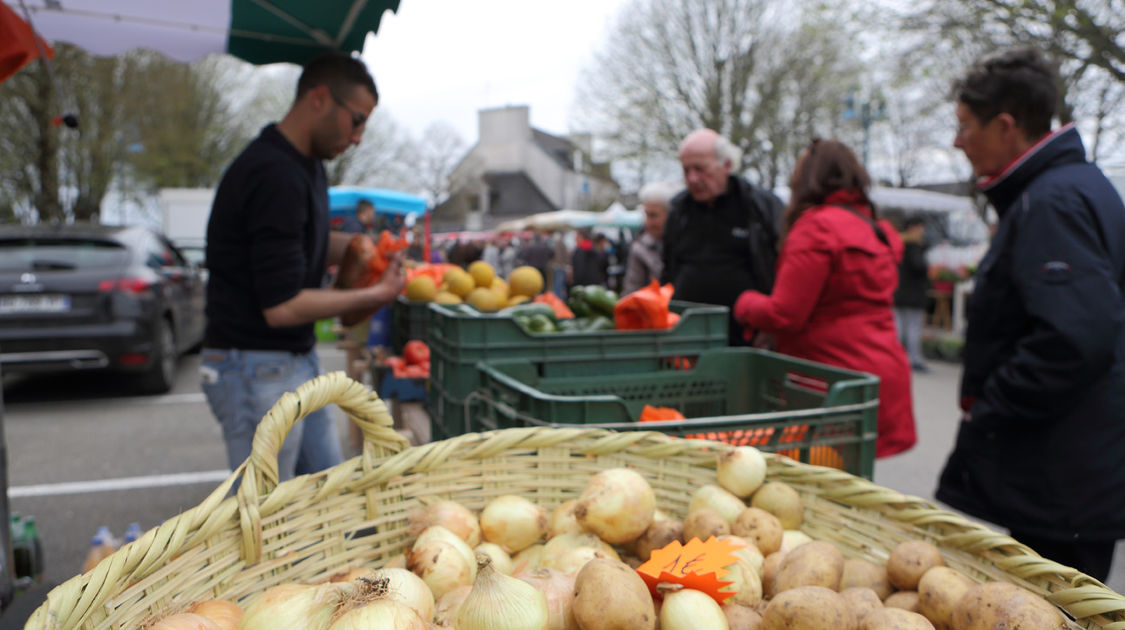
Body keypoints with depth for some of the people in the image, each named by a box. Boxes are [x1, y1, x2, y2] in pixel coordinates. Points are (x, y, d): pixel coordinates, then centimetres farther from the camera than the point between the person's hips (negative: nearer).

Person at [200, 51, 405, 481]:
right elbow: (282, 307, -25)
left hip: (299, 360, 10)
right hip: (258, 370, -10)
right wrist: (372, 296, -14)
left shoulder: (305, 165, 9)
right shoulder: (275, 176, -23)